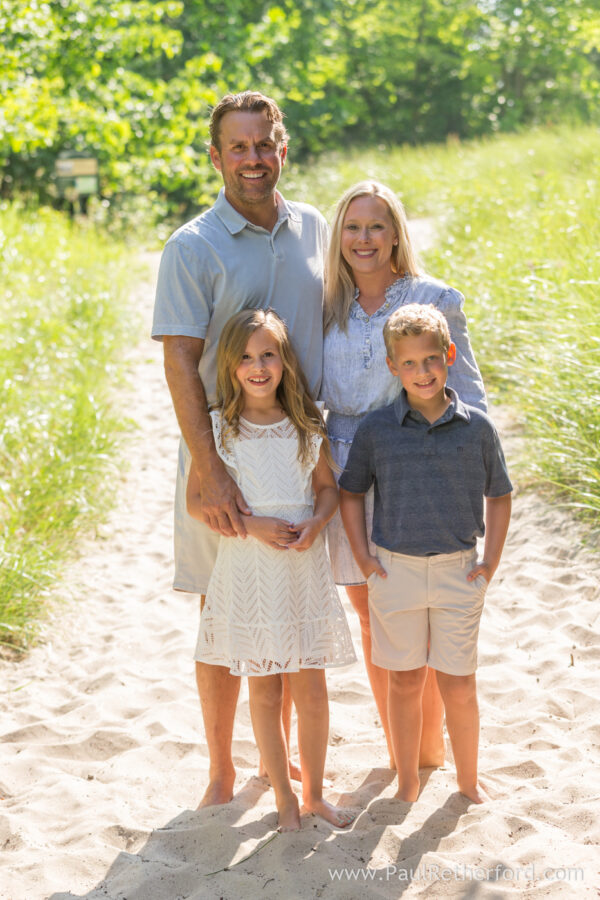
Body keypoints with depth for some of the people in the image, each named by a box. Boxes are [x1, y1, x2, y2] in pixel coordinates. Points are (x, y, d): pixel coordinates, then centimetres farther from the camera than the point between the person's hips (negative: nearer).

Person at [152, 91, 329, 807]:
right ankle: (221, 773, 22)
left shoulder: (313, 230, 6)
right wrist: (212, 473, -21)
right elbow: (180, 366, -13)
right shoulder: (192, 249, -8)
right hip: (222, 457, -4)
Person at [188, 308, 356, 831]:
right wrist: (253, 524, -16)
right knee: (264, 692, 8)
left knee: (312, 690, 8)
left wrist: (315, 522, -11)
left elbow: (328, 488, 11)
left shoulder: (307, 425, 2)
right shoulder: (217, 428, -5)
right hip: (248, 571, -2)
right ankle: (284, 796, 23)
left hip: (304, 568, 2)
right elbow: (197, 501, -3)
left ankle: (314, 791, 27)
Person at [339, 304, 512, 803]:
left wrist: (490, 563, 2)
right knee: (405, 682, 11)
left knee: (459, 686, 6)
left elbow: (499, 496, 7)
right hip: (394, 570, 0)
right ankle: (408, 784, 25)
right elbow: (351, 492, 7)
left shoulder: (477, 427, -4)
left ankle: (469, 782, 26)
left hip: (458, 572, 0)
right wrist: (363, 557, 1)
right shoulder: (376, 429, -5)